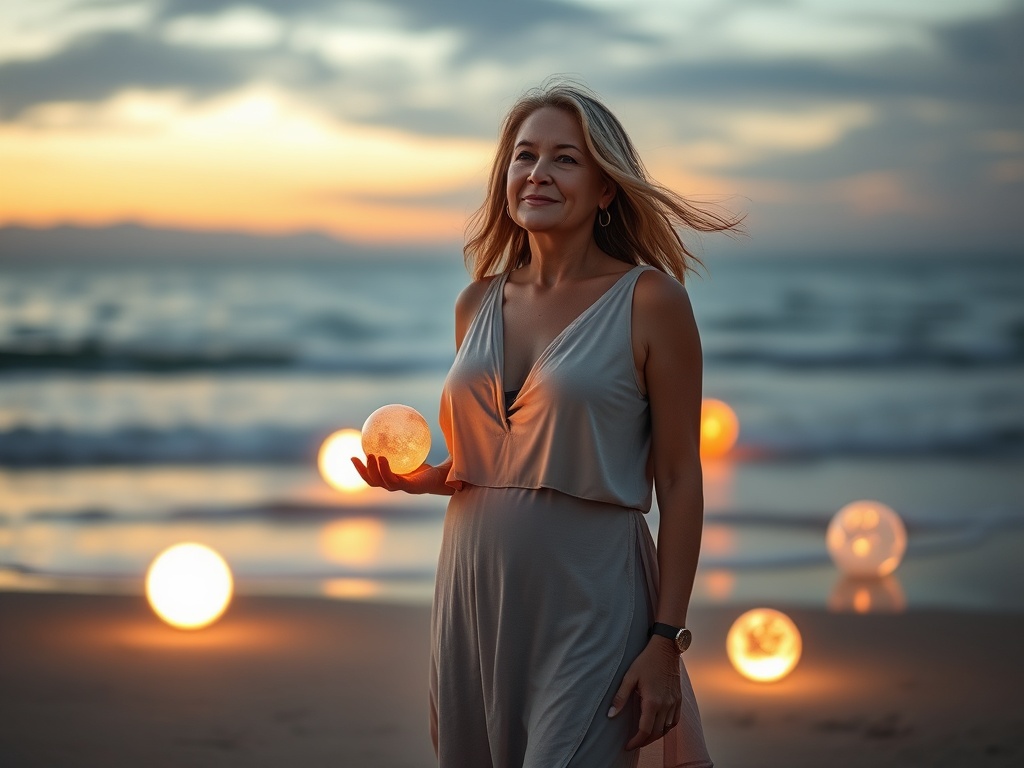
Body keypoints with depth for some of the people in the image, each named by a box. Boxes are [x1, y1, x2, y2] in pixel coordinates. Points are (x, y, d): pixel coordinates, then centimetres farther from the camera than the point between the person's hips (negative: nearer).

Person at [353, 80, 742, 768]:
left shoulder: (649, 300, -5)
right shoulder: (479, 304, 10)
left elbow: (680, 483, -7)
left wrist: (666, 641, -12)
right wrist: (421, 477, -1)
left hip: (588, 601, -5)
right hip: (474, 589, 5)